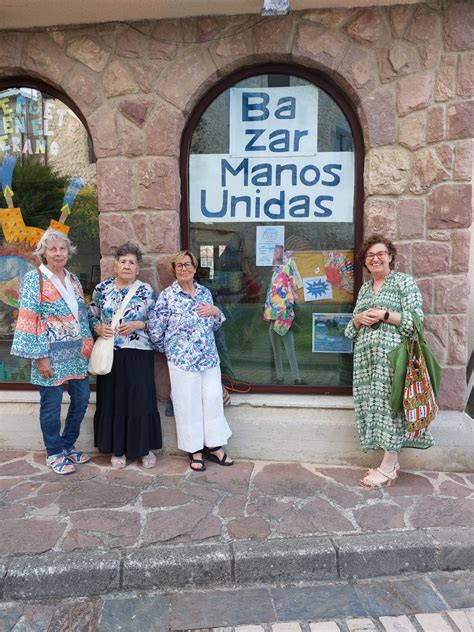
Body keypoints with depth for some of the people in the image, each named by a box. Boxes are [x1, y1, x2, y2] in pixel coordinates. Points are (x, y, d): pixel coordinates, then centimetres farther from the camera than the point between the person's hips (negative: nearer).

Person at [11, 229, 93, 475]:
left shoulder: (73, 279, 11)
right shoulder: (34, 278, -7)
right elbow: (29, 319, -12)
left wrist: (87, 343, 9)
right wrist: (40, 356, -17)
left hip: (76, 353, 7)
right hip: (51, 353, -6)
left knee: (81, 399, 11)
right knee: (51, 404, 5)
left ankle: (68, 445, 31)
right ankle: (54, 453, 24)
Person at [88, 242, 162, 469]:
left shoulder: (147, 291, 0)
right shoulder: (102, 288, 5)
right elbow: (92, 316, 12)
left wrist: (138, 325, -14)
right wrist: (99, 328, -8)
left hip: (139, 354, -1)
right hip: (110, 354, 2)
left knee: (141, 399, 2)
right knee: (113, 400, 7)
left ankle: (144, 448, 20)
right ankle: (117, 448, 24)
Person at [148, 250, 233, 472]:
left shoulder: (205, 292, 8)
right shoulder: (167, 296, -6)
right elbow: (155, 329, -4)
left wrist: (216, 311, -4)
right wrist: (169, 349, 7)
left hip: (209, 358, 5)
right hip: (183, 360, -4)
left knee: (213, 399, 7)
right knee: (188, 405, 4)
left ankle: (214, 446, 25)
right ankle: (194, 450, 22)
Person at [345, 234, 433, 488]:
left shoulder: (404, 281, 3)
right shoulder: (364, 288, 20)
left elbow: (415, 320, -6)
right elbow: (352, 328, 21)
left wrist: (385, 315, -15)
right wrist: (358, 319, -1)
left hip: (393, 354, -6)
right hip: (366, 356, 6)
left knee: (390, 403, -7)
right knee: (372, 404, 4)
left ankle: (388, 467, 2)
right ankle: (392, 463, 16)